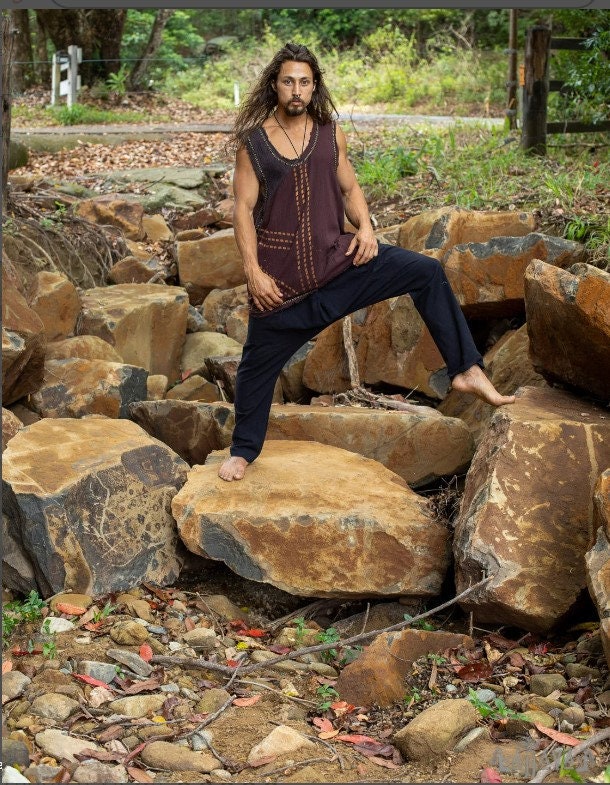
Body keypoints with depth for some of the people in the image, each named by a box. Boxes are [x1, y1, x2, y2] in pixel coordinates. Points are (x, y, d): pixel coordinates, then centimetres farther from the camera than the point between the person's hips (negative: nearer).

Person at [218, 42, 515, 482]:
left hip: (335, 257, 3)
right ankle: (244, 450, 30)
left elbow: (349, 187, 12)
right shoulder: (253, 140, -6)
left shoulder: (331, 134, 4)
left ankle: (466, 371, -7)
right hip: (280, 273, -3)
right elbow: (244, 209, -7)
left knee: (427, 273, -9)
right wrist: (253, 271, -14)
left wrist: (365, 227, -9)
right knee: (259, 362, 8)